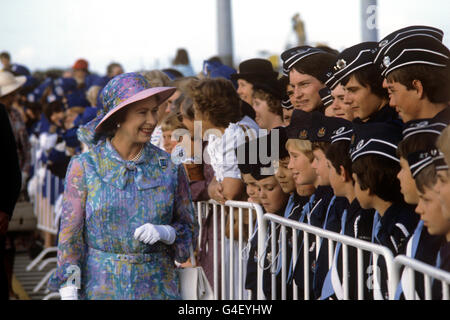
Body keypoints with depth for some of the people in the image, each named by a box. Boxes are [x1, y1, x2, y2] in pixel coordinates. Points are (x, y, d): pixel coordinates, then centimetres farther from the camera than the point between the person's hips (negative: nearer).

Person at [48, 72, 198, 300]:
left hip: (157, 288, 2)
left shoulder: (170, 167, 3)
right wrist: (68, 293, -8)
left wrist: (164, 232, -11)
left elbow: (189, 230, 10)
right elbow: (69, 236, -1)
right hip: (99, 288, -1)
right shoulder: (84, 167, -2)